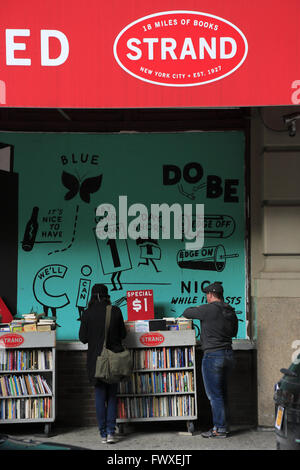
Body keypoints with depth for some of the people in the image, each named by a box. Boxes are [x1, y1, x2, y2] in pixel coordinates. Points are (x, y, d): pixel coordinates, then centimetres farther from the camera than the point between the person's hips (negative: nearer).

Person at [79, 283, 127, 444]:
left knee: (100, 396, 8)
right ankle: (110, 432, 2)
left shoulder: (87, 313, -6)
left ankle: (103, 434, 10)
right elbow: (123, 334, 5)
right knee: (112, 396, 11)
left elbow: (83, 338, -1)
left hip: (96, 359, -1)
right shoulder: (115, 311, -4)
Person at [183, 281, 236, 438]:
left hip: (213, 356, -8)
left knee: (214, 394, -1)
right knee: (222, 393, 15)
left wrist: (196, 309, 18)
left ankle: (219, 429, 2)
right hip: (228, 354, 8)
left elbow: (186, 313, -4)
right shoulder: (228, 310, 9)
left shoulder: (208, 309, -13)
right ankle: (224, 425, 21)